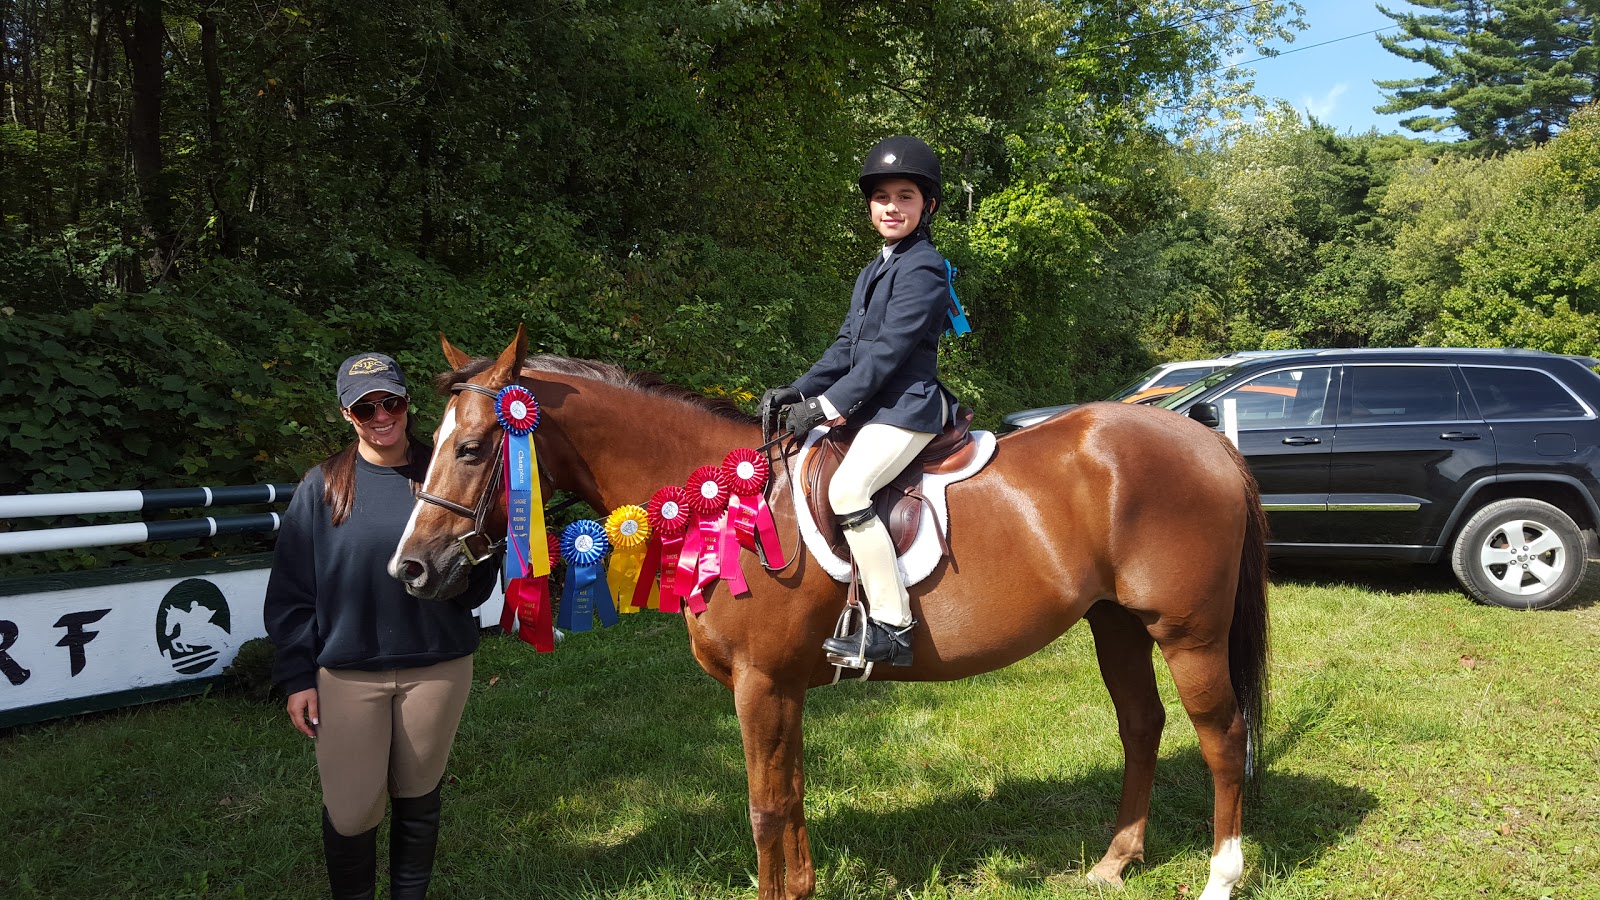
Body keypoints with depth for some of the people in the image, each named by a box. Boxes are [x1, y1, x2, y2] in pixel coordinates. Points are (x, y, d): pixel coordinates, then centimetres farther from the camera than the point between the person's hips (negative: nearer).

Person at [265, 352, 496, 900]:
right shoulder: (322, 487, -2)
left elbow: (477, 585, -1)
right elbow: (291, 591, 1)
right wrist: (296, 676, -3)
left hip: (437, 666, 1)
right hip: (347, 673, -1)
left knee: (418, 798, 15)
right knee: (350, 811, 4)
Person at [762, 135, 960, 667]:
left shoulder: (923, 268, -10)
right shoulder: (874, 272, 20)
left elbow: (887, 351, -18)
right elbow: (847, 345, 18)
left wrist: (830, 406, -21)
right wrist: (798, 392, 6)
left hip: (907, 406, -11)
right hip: (873, 406, 11)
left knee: (847, 488, -29)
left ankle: (892, 629, -26)